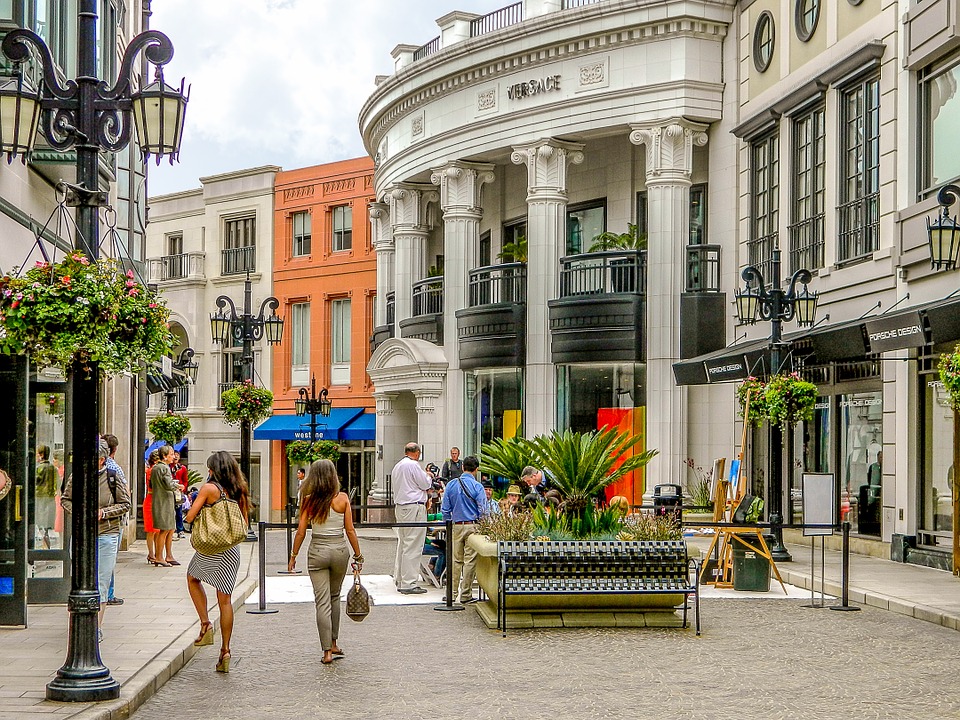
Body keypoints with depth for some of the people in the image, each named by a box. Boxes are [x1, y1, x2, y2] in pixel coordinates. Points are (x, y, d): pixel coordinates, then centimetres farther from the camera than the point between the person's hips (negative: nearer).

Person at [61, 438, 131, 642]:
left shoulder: (113, 478, -2)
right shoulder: (76, 477, 1)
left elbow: (125, 504, 3)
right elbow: (65, 499, 13)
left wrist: (103, 513, -10)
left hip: (107, 535, -1)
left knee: (101, 582, -1)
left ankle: (97, 627, 7)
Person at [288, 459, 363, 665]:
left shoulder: (309, 500, -5)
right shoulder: (342, 499, -4)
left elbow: (301, 531, -4)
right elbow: (350, 530, -3)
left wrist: (293, 556, 7)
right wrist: (358, 555, 6)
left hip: (317, 551, -1)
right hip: (340, 550, 1)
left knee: (322, 602, 1)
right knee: (335, 597, 20)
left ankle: (327, 651, -1)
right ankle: (334, 644, 25)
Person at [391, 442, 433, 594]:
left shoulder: (397, 466, 16)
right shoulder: (413, 465, -12)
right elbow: (425, 485, -8)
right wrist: (429, 476, 11)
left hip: (400, 506, 10)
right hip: (414, 507, -10)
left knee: (402, 544, 14)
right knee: (413, 546, -9)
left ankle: (399, 580, 17)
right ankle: (409, 583, -11)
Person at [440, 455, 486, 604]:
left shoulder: (451, 485, 4)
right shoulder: (477, 487, -9)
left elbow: (445, 509, 7)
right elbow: (482, 510, -9)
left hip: (456, 526, 4)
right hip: (472, 525, -4)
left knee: (456, 559, 14)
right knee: (470, 560, 0)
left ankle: (452, 591, 18)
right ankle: (465, 595, 2)